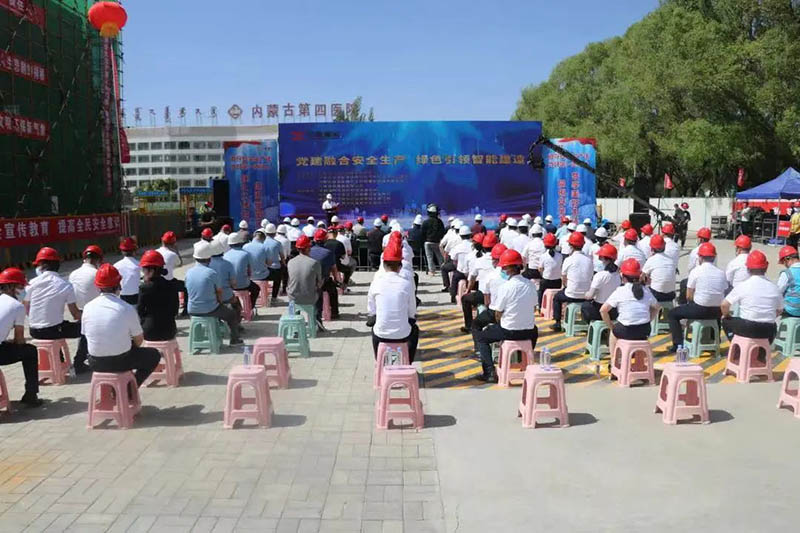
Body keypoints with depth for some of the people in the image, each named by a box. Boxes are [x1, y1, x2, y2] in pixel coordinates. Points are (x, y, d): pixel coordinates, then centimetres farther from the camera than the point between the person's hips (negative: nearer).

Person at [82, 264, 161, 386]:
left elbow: (86, 334, 8)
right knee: (154, 354, 19)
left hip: (95, 364, 4)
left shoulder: (88, 307, -4)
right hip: (121, 362, -4)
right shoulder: (127, 308, -15)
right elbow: (139, 340, -5)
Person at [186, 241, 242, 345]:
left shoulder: (189, 272, -4)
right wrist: (220, 302, 16)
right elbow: (219, 292, -6)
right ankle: (234, 339, 32)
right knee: (232, 313, 22)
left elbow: (188, 290, 9)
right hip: (210, 310, -5)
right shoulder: (212, 273, -17)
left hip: (192, 311, 5)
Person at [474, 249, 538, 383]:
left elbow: (498, 315, -11)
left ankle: (490, 372, 6)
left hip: (509, 331, -5)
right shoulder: (531, 285, -2)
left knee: (480, 336, 16)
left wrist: (501, 324, 10)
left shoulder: (505, 287, -18)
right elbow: (533, 305, 8)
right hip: (528, 332, 5)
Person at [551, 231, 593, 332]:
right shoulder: (589, 259, 0)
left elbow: (564, 282, -2)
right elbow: (590, 277, 7)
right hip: (586, 295, 4)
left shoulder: (568, 260, -10)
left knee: (557, 297, 25)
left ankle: (558, 323, 22)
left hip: (572, 295, -4)